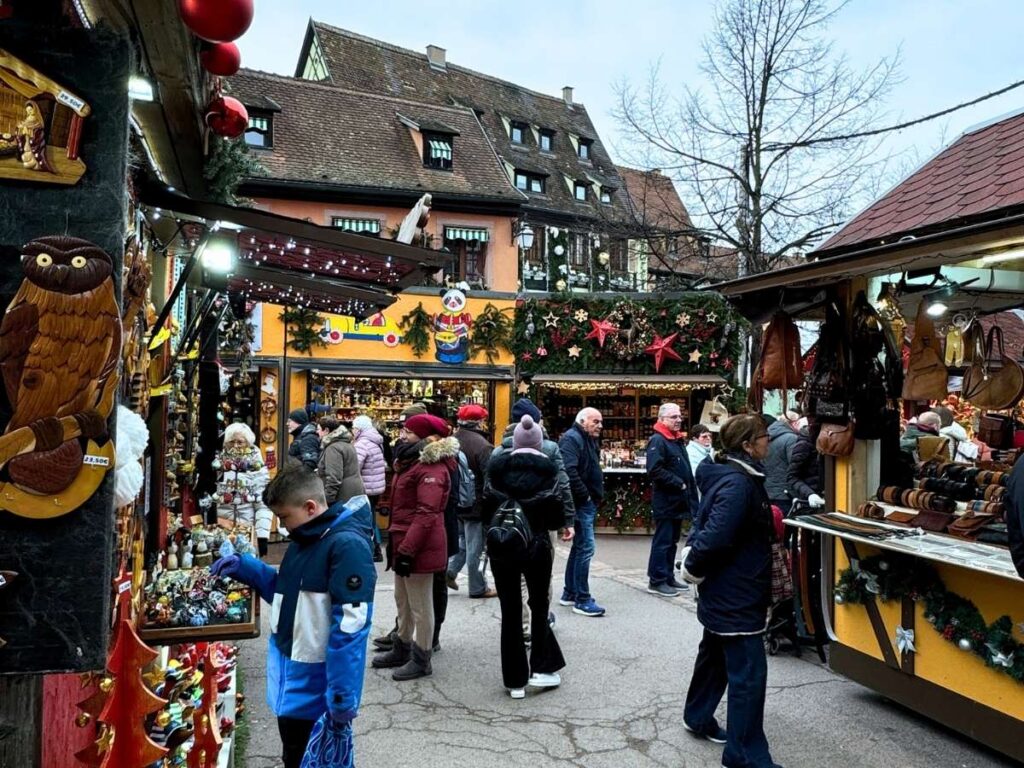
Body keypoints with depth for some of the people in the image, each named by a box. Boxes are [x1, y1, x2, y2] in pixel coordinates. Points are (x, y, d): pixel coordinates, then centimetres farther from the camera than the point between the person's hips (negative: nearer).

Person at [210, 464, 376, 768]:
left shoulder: (347, 545, -23)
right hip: (290, 674, 9)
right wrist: (244, 567, 7)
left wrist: (342, 696, -25)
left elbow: (349, 627, -26)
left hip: (315, 683, -9)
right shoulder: (304, 539, 8)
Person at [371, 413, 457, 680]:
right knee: (403, 601, 22)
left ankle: (421, 661, 16)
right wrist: (397, 543, 22)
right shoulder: (414, 462, 15)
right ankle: (401, 650, 37)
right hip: (404, 543, 11)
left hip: (419, 547, -11)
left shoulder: (431, 468, -20)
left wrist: (407, 550, -27)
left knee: (420, 606, 3)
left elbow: (426, 514, -27)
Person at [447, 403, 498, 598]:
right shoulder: (481, 444, -21)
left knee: (463, 541, 24)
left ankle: (449, 571, 14)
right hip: (476, 504, -7)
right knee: (474, 547, 3)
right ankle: (478, 588, 13)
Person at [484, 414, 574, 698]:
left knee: (510, 612, 9)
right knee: (539, 607, 16)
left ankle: (515, 679, 14)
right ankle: (542, 668, 15)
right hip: (536, 545, -1)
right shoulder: (547, 467, -8)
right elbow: (554, 509, -10)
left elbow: (487, 503, -2)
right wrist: (562, 525, 11)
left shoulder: (497, 465, -2)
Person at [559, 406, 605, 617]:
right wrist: (585, 495, -20)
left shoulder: (589, 440, 18)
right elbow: (569, 470, -27)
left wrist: (596, 495, 12)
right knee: (586, 548, -9)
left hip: (589, 503, 11)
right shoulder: (572, 438, -14)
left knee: (580, 547, 16)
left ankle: (569, 594, 25)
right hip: (581, 503, -11)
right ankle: (582, 600, -4)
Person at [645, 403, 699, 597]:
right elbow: (655, 471, -25)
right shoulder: (657, 441, -14)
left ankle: (668, 577, 24)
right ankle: (656, 581, 4)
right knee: (662, 541, -3)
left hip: (678, 501, 9)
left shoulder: (678, 440, 16)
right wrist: (679, 484, -19)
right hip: (665, 501, -9)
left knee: (672, 541, 15)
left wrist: (689, 490, 13)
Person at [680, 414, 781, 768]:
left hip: (724, 593, 11)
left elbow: (705, 521, 17)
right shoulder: (738, 484, -26)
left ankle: (698, 718, 43)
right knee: (748, 675, -3)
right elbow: (716, 536, -31)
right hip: (736, 595, -11)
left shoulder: (734, 475, 7)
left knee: (715, 654, 25)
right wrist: (693, 568, -16)